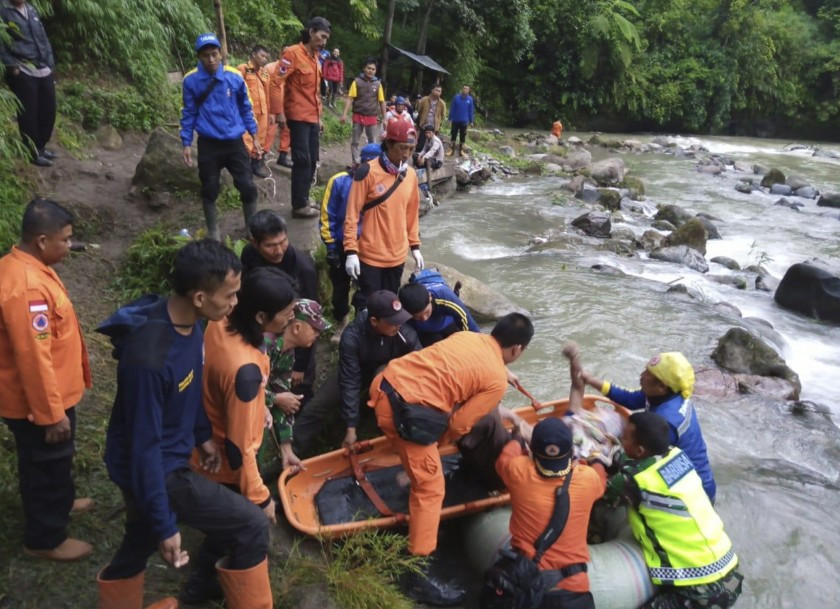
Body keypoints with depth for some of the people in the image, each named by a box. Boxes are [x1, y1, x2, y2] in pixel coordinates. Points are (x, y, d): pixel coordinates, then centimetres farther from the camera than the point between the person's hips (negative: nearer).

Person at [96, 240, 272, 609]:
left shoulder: (188, 322, -9)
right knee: (251, 527, -4)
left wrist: (202, 434, 17)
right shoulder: (150, 358, -35)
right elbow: (145, 447, -27)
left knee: (139, 543, 29)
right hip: (153, 468, -8)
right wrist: (164, 525, -20)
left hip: (167, 455, 8)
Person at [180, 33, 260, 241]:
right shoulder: (191, 80, -6)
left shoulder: (235, 77, -4)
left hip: (235, 142, 1)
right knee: (209, 190, 8)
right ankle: (213, 232, 24)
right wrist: (186, 144, 1)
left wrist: (254, 137, 8)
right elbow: (189, 113, 3)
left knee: (248, 187, 1)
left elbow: (245, 108, 8)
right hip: (208, 144, 0)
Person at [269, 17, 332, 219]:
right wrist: (279, 112, -21)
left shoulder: (314, 58, 15)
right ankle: (299, 205, 2)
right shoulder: (293, 53, -10)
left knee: (312, 161, 10)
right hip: (298, 117, -8)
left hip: (313, 118, 8)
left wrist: (319, 117, 20)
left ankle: (304, 199, 21)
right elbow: (275, 82, -16)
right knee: (302, 161, -6)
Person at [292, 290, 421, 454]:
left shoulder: (405, 331, -33)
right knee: (316, 407, -12)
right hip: (356, 371, 0)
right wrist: (351, 427, -32)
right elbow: (350, 382, -32)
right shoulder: (352, 337, -36)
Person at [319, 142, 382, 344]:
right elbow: (327, 217, -8)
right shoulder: (340, 181, -13)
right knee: (340, 288, 16)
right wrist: (330, 247, -8)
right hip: (342, 246, 0)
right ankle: (341, 323, 40)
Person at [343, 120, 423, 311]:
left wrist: (415, 246, 14)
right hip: (370, 255, -5)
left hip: (397, 255, 5)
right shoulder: (367, 172, -13)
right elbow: (352, 214, -12)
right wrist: (351, 251, -15)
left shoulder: (411, 175, 5)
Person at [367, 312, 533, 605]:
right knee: (431, 489, 3)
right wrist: (436, 442, 16)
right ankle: (419, 577, 9)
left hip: (385, 384, 8)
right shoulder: (497, 380, -3)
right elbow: (459, 424, -3)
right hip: (405, 414, -8)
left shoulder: (467, 335, 15)